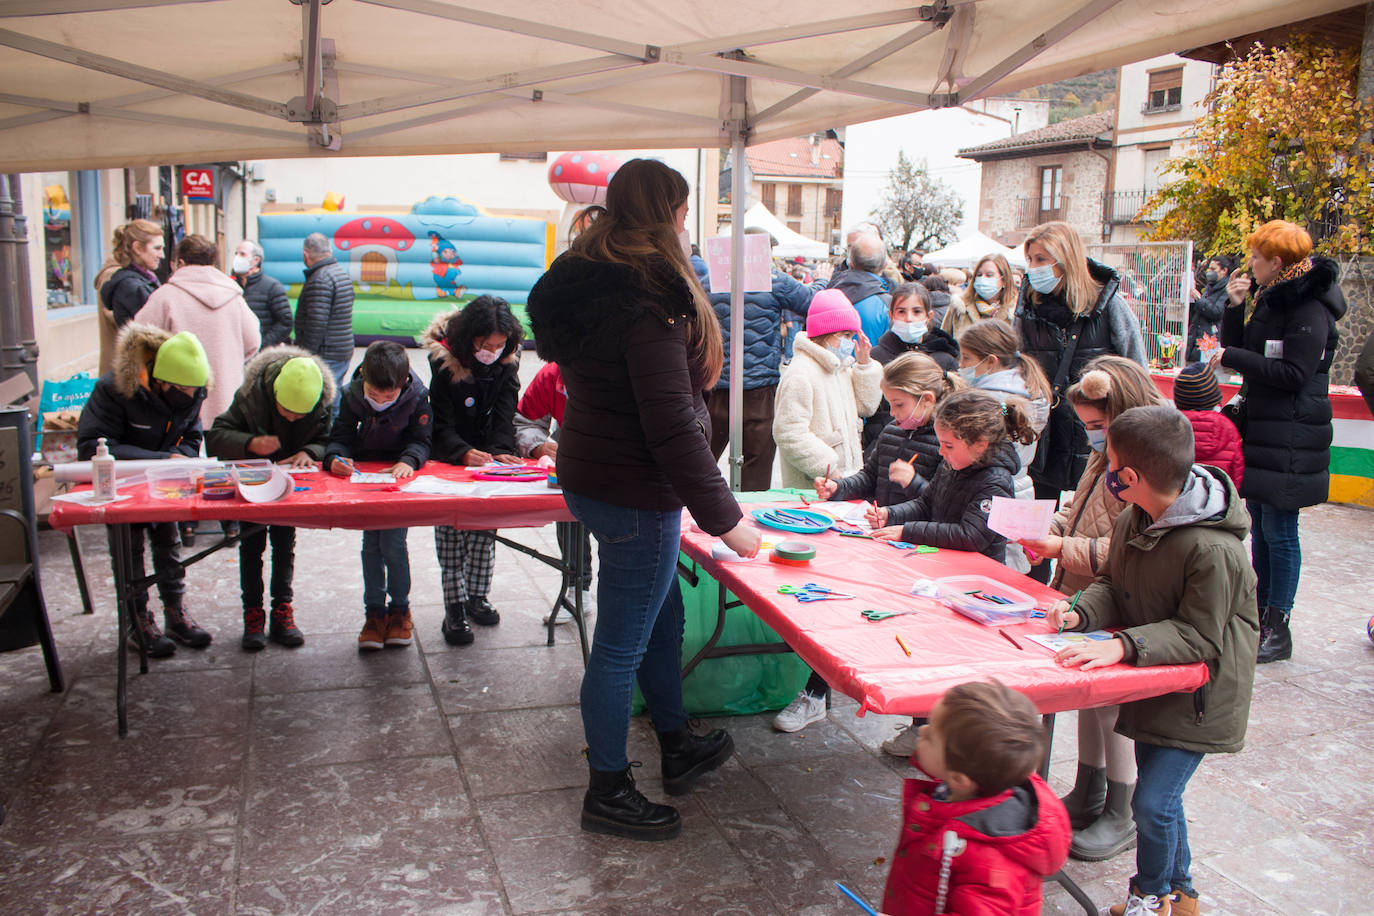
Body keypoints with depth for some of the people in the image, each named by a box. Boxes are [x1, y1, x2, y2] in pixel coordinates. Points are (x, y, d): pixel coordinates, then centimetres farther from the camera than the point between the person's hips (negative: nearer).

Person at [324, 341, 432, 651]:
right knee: (371, 543, 2)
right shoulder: (352, 394, -12)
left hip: (400, 475, -2)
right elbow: (341, 435, -10)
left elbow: (420, 439, -15)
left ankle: (400, 610, 11)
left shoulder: (417, 396, -18)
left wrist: (408, 461, -35)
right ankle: (374, 612, 14)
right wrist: (336, 457, -32)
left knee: (392, 543, -9)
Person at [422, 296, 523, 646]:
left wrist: (500, 450, -23)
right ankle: (454, 607, -4)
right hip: (448, 459, -3)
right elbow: (440, 423, -17)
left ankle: (477, 595, 18)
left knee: (486, 525, 4)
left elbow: (504, 414, -7)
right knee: (450, 531, -7)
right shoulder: (444, 360, -18)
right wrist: (463, 453, -32)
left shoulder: (507, 361, -7)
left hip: (487, 458, 4)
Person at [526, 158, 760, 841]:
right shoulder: (648, 300, -22)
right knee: (621, 644, 3)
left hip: (588, 474, 10)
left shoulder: (583, 281, 8)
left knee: (661, 614, 22)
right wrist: (724, 517, -18)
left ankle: (678, 747, 40)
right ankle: (607, 793, 20)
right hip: (634, 494, -10)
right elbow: (672, 427, -25)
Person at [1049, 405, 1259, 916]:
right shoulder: (1134, 521, -4)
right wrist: (1081, 614, -14)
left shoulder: (1213, 551, -29)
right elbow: (1113, 586, 6)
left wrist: (1123, 645, -36)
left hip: (1197, 697, -8)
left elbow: (1199, 635, -25)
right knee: (1158, 796, 19)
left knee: (1152, 803, -6)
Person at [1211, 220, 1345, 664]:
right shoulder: (1271, 300, 14)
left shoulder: (1309, 308, -14)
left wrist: (1232, 357, -15)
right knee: (1260, 528, 13)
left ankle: (1278, 632, 6)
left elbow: (1294, 374, -20)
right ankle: (1259, 618, 23)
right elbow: (1237, 349, 12)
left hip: (1289, 439, -9)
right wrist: (1235, 307, -1)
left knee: (1279, 531, -4)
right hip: (1261, 432, 9)